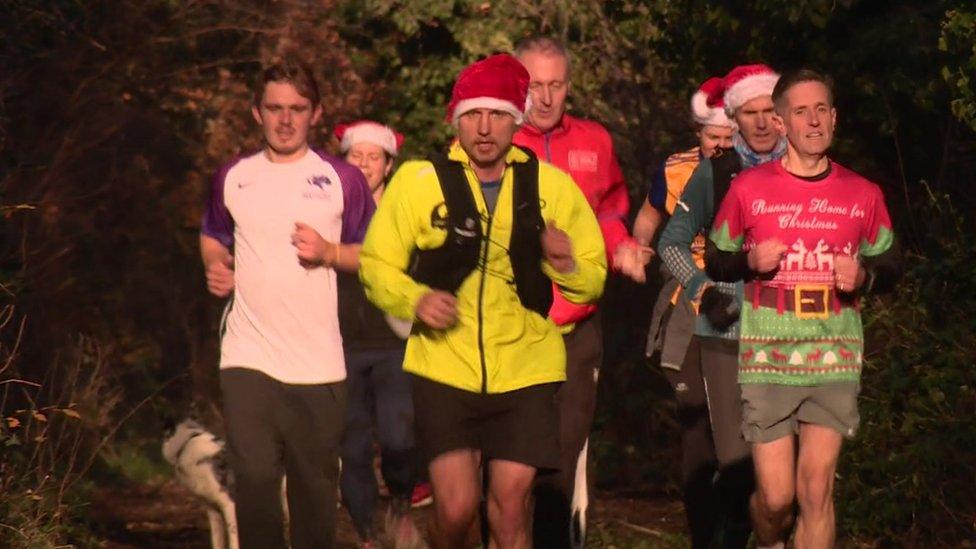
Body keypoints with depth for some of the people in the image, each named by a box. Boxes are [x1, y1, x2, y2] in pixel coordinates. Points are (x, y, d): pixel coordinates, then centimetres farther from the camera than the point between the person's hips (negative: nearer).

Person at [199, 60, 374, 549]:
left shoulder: (343, 180, 4)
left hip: (318, 361, 0)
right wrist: (215, 265, 6)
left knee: (315, 485, 6)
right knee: (254, 479, -12)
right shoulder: (233, 178, 9)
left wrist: (329, 253, -10)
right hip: (248, 358, 1)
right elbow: (212, 238, 27)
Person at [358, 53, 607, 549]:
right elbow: (377, 265, 3)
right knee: (456, 506, -10)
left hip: (524, 372, 1)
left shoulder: (552, 187, 5)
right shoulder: (418, 182, 0)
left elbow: (594, 280, 9)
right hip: (444, 369, -1)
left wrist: (565, 266, -13)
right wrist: (414, 300, -17)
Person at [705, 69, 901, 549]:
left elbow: (890, 263, 15)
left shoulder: (862, 194, 4)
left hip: (835, 360, 1)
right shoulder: (749, 189, 0)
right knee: (775, 496, -1)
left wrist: (864, 275, -7)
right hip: (767, 360, -1)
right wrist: (751, 262, -12)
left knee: (816, 489, -6)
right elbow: (715, 259, 9)